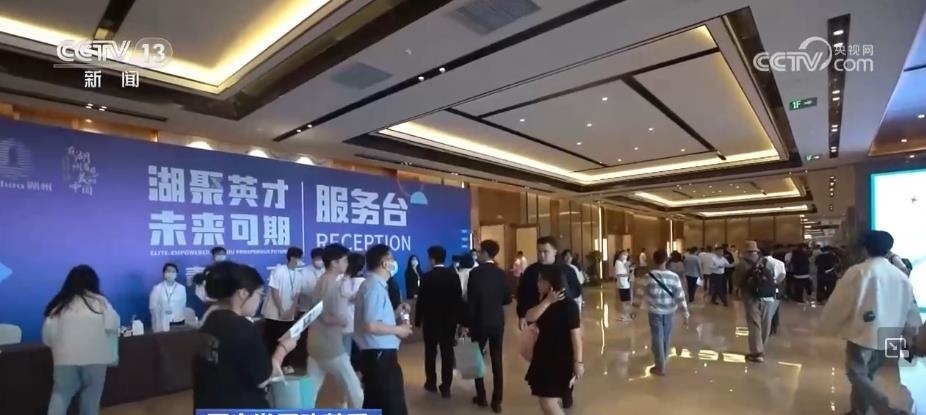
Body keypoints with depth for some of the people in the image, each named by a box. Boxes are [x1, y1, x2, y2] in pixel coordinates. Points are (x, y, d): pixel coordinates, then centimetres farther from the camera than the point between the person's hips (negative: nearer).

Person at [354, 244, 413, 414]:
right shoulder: (375, 287, -18)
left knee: (375, 401, 19)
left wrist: (395, 314, 10)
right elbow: (371, 325, -26)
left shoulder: (372, 284, 12)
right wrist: (398, 329, -14)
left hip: (376, 353, 10)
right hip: (380, 354, -10)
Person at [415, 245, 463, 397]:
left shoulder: (427, 277, -12)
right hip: (450, 319, 2)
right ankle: (446, 387, 8)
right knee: (447, 352, 5)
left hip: (431, 319, -2)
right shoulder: (454, 275, -3)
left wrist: (418, 320, 1)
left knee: (430, 352, 14)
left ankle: (431, 383, 24)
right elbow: (459, 298, -2)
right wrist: (458, 318, 6)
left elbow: (421, 301, -9)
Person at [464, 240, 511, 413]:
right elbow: (508, 299, 2)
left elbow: (471, 301, -16)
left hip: (479, 322, -3)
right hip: (497, 322, 3)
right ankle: (497, 401, 15)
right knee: (497, 361, 10)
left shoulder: (475, 273, -15)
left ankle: (481, 397, 22)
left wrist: (467, 322, -7)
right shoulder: (500, 273, -3)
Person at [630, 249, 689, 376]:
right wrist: (686, 315, 1)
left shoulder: (648, 277, -12)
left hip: (655, 312, -3)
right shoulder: (674, 277, -8)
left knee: (657, 338, 5)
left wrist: (634, 310, 7)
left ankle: (660, 367, 11)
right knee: (665, 337, 19)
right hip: (669, 312, 3)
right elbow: (681, 297, -6)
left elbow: (640, 294, -5)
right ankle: (663, 360, 39)